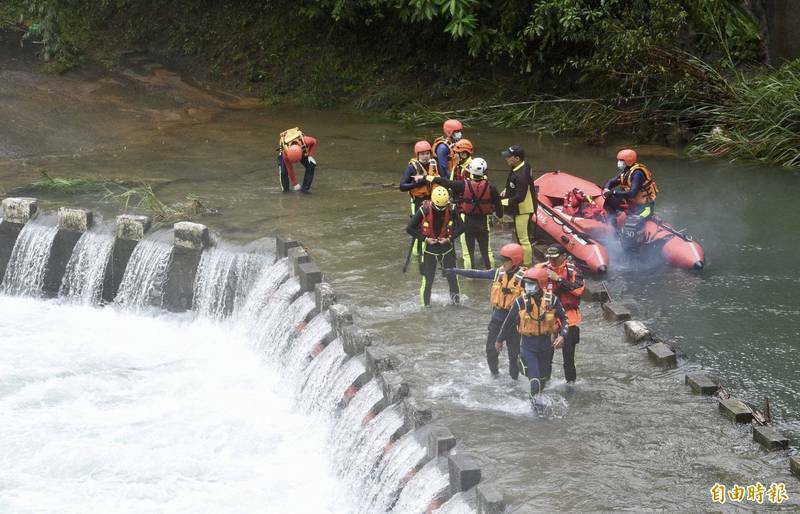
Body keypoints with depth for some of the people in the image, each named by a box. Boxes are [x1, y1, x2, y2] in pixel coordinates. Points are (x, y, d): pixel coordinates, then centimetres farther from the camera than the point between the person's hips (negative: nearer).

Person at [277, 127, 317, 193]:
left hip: (303, 151, 2)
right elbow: (290, 170, -27)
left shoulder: (305, 141, -43)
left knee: (311, 165, -18)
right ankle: (285, 189, 3)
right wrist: (295, 184, -19)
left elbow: (314, 141, -16)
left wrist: (310, 155, -22)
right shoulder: (285, 153, -41)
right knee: (283, 171, -23)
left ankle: (305, 188, -7)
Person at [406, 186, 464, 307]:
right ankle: (425, 303, 15)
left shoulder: (452, 210, -12)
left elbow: (461, 227, -2)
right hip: (429, 248, -2)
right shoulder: (424, 210, -18)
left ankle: (456, 299, 32)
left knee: (452, 276, 11)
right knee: (427, 278, 1)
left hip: (446, 247, 2)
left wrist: (450, 239, -14)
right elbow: (409, 228, -11)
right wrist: (425, 239, -16)